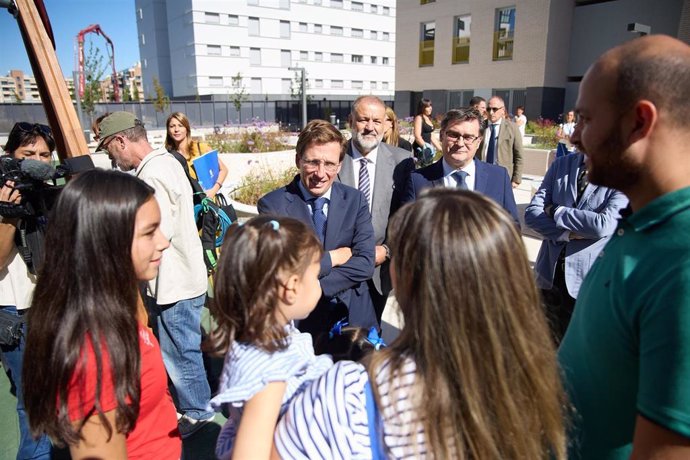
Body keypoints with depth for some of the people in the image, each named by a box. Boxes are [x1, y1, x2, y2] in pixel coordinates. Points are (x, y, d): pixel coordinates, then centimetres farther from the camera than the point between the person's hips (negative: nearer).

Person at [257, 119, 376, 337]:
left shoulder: (355, 200, -3)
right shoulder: (272, 204, -12)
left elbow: (365, 264, -12)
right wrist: (332, 258, -13)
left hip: (354, 317, 3)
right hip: (298, 321, -2)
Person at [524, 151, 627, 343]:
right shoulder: (560, 165, 3)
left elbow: (604, 225, -24)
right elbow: (531, 213, -3)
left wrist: (555, 211, -12)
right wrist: (568, 234, -17)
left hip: (588, 278, -3)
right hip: (550, 271, 4)